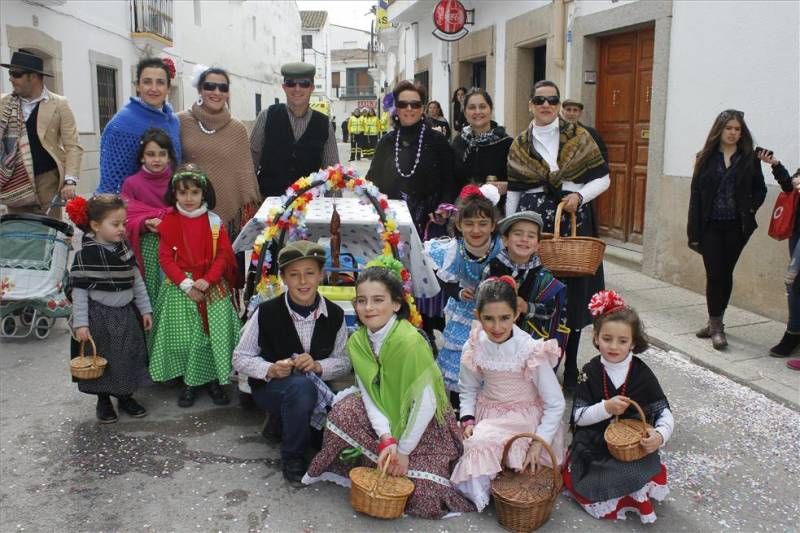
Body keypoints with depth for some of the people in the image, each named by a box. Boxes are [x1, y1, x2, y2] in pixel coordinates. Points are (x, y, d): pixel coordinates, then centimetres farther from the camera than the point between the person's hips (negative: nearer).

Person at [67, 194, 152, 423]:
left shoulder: (124, 248, 0)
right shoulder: (85, 254, -16)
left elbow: (137, 280, 7)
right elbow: (79, 291, -12)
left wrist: (145, 309, 9)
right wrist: (80, 323, -14)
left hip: (126, 314, 5)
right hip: (100, 317, -5)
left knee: (128, 357, 13)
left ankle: (125, 396, 32)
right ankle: (103, 401, 27)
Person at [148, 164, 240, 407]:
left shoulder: (213, 221, 0)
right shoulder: (169, 222, 0)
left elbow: (223, 255, -2)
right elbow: (166, 258, -4)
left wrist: (206, 280, -15)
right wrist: (186, 284, -14)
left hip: (212, 286, 1)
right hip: (179, 287, 0)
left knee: (215, 333, -1)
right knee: (183, 337, 1)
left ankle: (214, 380, 15)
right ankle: (189, 382, 17)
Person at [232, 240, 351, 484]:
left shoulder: (334, 315, -8)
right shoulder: (267, 313, -16)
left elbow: (344, 361, 0)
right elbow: (240, 358, -6)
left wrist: (318, 366, -21)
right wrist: (270, 369, -25)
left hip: (314, 388, 4)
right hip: (270, 387, -4)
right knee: (301, 385, -37)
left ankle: (282, 422, 12)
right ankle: (292, 457, -11)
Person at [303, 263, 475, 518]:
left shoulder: (409, 341, -28)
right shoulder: (357, 341, -9)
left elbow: (425, 403, -25)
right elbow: (369, 394, -9)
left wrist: (403, 450, -17)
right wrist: (387, 439, -24)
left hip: (424, 425, -4)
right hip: (384, 417, 4)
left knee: (421, 497, -14)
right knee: (345, 410, -24)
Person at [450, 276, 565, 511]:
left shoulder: (531, 350, -23)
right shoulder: (474, 348, -11)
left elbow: (556, 403, -16)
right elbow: (468, 388, 7)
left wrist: (538, 443, -21)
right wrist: (467, 419, -9)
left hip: (525, 417, -4)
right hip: (488, 414, 4)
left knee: (481, 443, -27)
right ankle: (477, 489, 7)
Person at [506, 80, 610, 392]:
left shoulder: (579, 137, 5)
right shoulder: (519, 146, 9)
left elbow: (603, 178, 5)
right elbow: (513, 193, 11)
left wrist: (580, 195, -12)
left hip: (574, 221, -1)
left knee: (573, 295, 2)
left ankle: (570, 369, 13)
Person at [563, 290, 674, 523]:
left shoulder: (642, 374, -6)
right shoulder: (590, 372, -5)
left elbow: (664, 413, -3)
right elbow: (578, 416, -6)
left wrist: (660, 434, -26)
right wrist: (606, 408, -25)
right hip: (594, 446, 0)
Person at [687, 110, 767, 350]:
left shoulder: (750, 158, 3)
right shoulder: (706, 157, 1)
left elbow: (760, 189, 11)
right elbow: (696, 193, -2)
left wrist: (749, 209, -7)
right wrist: (694, 231, -6)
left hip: (736, 227, 1)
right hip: (711, 226, -1)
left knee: (725, 274, 9)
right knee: (715, 274, -3)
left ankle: (716, 323, 21)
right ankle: (716, 326, 5)